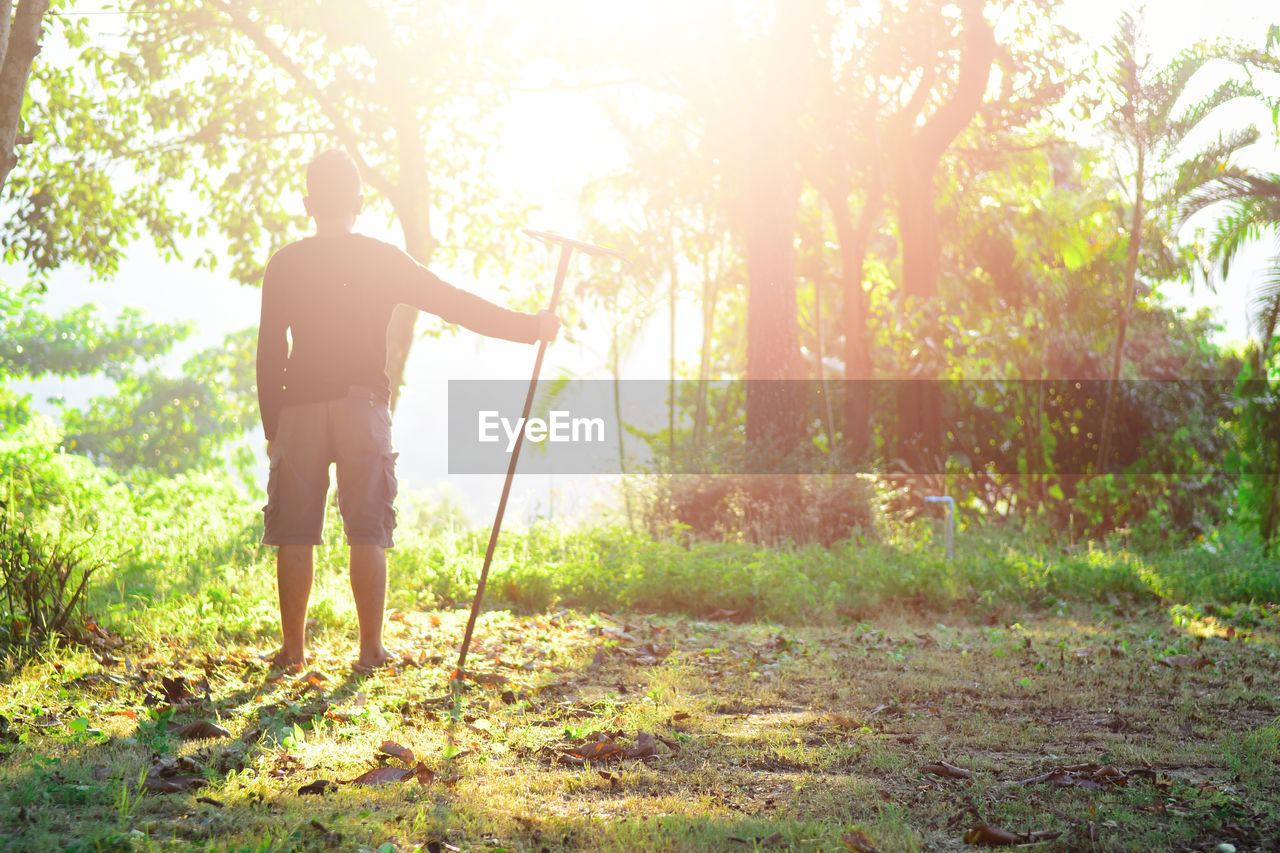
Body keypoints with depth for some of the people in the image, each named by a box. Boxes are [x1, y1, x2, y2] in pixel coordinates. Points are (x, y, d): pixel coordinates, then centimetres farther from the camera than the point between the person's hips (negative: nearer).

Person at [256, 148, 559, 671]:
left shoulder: (285, 264, 5)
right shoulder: (383, 260, 4)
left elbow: (269, 351, 5)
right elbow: (455, 304, 1)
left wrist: (272, 426, 10)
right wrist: (527, 327, 6)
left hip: (300, 409, 1)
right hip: (363, 406, -1)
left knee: (295, 534, 5)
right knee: (367, 533, 1)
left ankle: (292, 648, 7)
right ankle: (371, 648, 1)